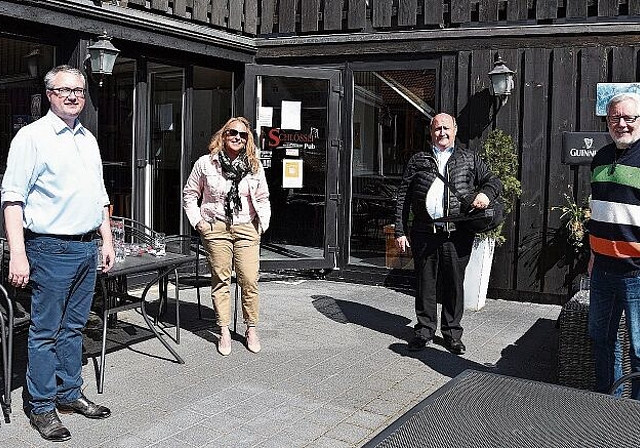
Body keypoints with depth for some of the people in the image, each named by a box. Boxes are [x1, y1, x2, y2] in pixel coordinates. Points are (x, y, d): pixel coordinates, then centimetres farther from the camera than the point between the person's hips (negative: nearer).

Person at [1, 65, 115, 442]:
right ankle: (42, 407, 12)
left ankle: (69, 394, 26)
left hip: (87, 248, 7)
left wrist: (107, 241, 16)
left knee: (74, 328, 14)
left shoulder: (89, 139, 15)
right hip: (51, 249, -6)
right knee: (46, 332, 1)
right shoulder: (32, 136, -6)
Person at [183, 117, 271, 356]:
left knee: (250, 281, -4)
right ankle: (224, 331, 11)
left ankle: (251, 329, 10)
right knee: (221, 280, 2)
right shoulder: (206, 163, 4)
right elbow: (190, 194, 11)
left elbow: (263, 199, 18)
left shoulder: (254, 166, 9)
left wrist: (263, 224, 7)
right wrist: (198, 222, 2)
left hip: (246, 229, 1)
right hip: (215, 229, -1)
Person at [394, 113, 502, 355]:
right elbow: (403, 197, 10)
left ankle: (452, 333, 20)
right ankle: (424, 330, 22)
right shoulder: (418, 160, 12)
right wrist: (400, 231, 3)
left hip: (457, 234, 0)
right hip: (424, 233, 0)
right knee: (425, 283, 8)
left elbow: (494, 181, 18)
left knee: (454, 284, 6)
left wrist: (485, 193, -7)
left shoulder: (470, 159, 13)